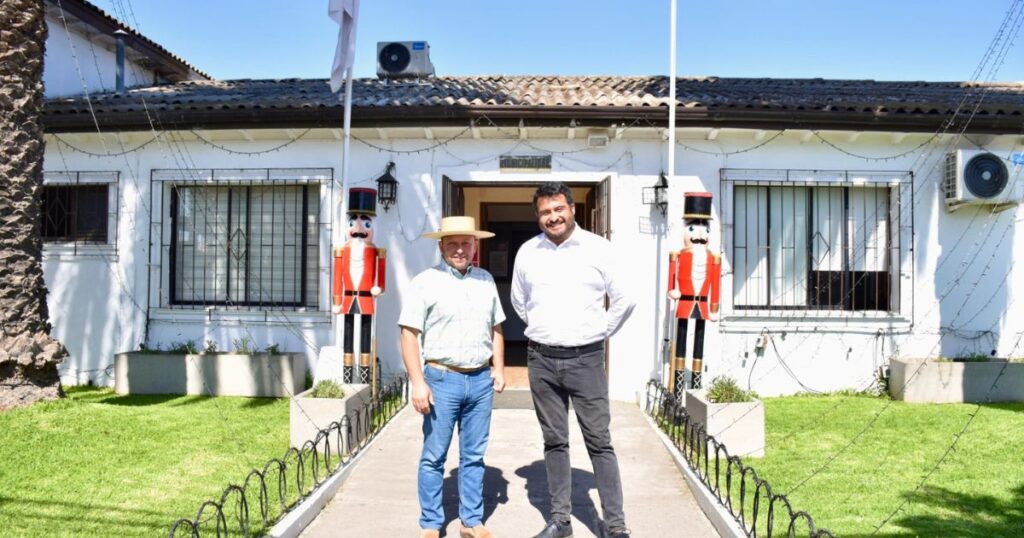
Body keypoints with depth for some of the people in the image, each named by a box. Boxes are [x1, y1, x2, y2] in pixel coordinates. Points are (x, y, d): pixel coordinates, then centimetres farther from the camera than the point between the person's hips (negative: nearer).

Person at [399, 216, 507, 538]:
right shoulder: (426, 282, -5)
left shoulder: (486, 280, 10)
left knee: (474, 456, 12)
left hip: (481, 380, 4)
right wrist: (418, 382, -14)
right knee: (434, 457, 5)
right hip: (442, 379, -4)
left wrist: (499, 368, 9)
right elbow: (409, 334, -8)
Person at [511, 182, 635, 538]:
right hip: (542, 360, 3)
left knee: (599, 442, 0)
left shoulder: (598, 248, -4)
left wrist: (600, 333, 7)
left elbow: (624, 299, 4)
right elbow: (519, 302, 20)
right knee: (554, 441, 10)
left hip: (586, 359, -3)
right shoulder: (527, 252, 4)